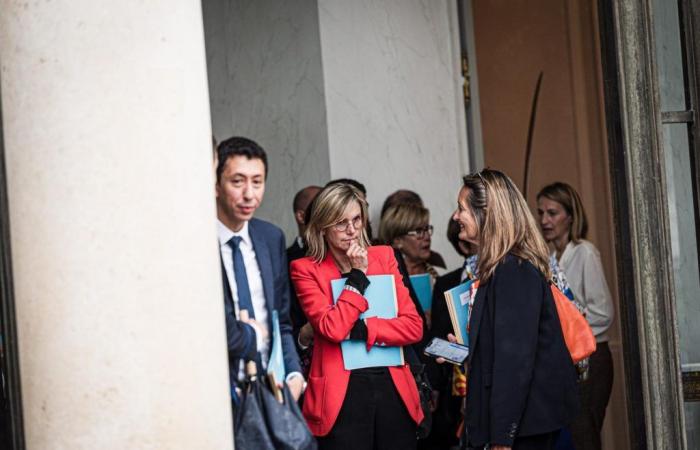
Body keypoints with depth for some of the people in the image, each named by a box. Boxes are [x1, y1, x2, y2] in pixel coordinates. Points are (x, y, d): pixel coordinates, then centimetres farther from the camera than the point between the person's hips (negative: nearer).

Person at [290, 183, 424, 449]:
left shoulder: (383, 257, 9)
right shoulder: (306, 270, -1)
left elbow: (413, 326, 2)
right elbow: (332, 328, -15)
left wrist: (360, 330, -10)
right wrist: (358, 276, -8)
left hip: (393, 388, 3)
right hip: (342, 395, -3)